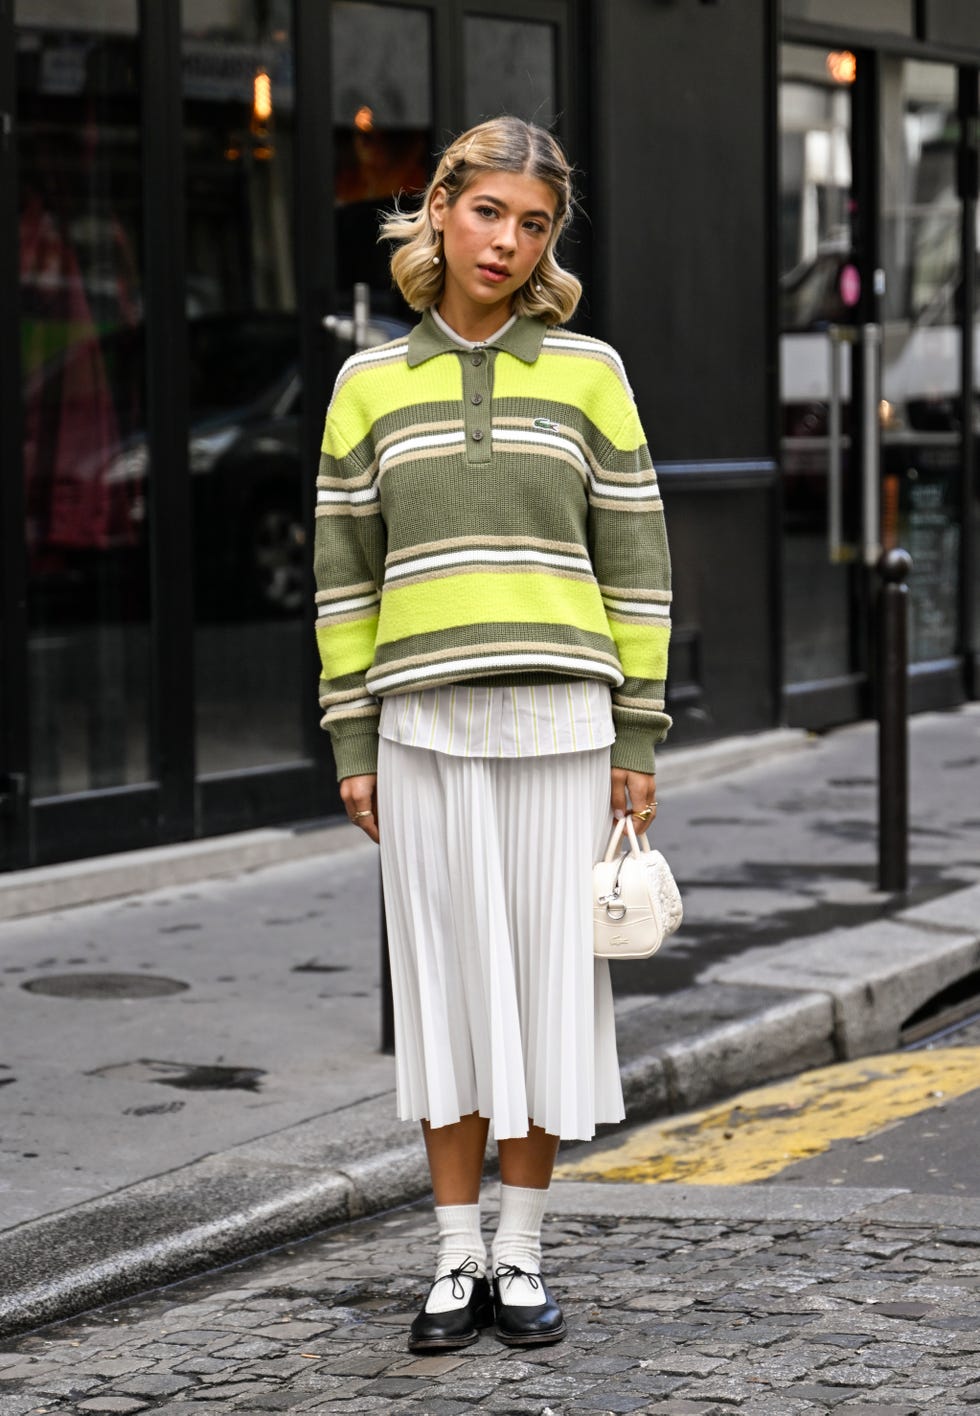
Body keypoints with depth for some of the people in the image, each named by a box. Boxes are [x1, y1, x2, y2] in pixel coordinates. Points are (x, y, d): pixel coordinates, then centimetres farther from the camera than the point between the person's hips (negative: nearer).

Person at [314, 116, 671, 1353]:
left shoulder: (587, 372, 4)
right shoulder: (370, 385, 6)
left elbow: (633, 559, 4)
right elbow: (344, 571, 8)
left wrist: (638, 740, 0)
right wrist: (351, 745, 3)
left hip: (559, 721, -1)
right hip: (424, 726, 1)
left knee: (548, 976, 3)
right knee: (446, 980, 4)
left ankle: (520, 1254, 15)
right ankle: (455, 1260, 13)